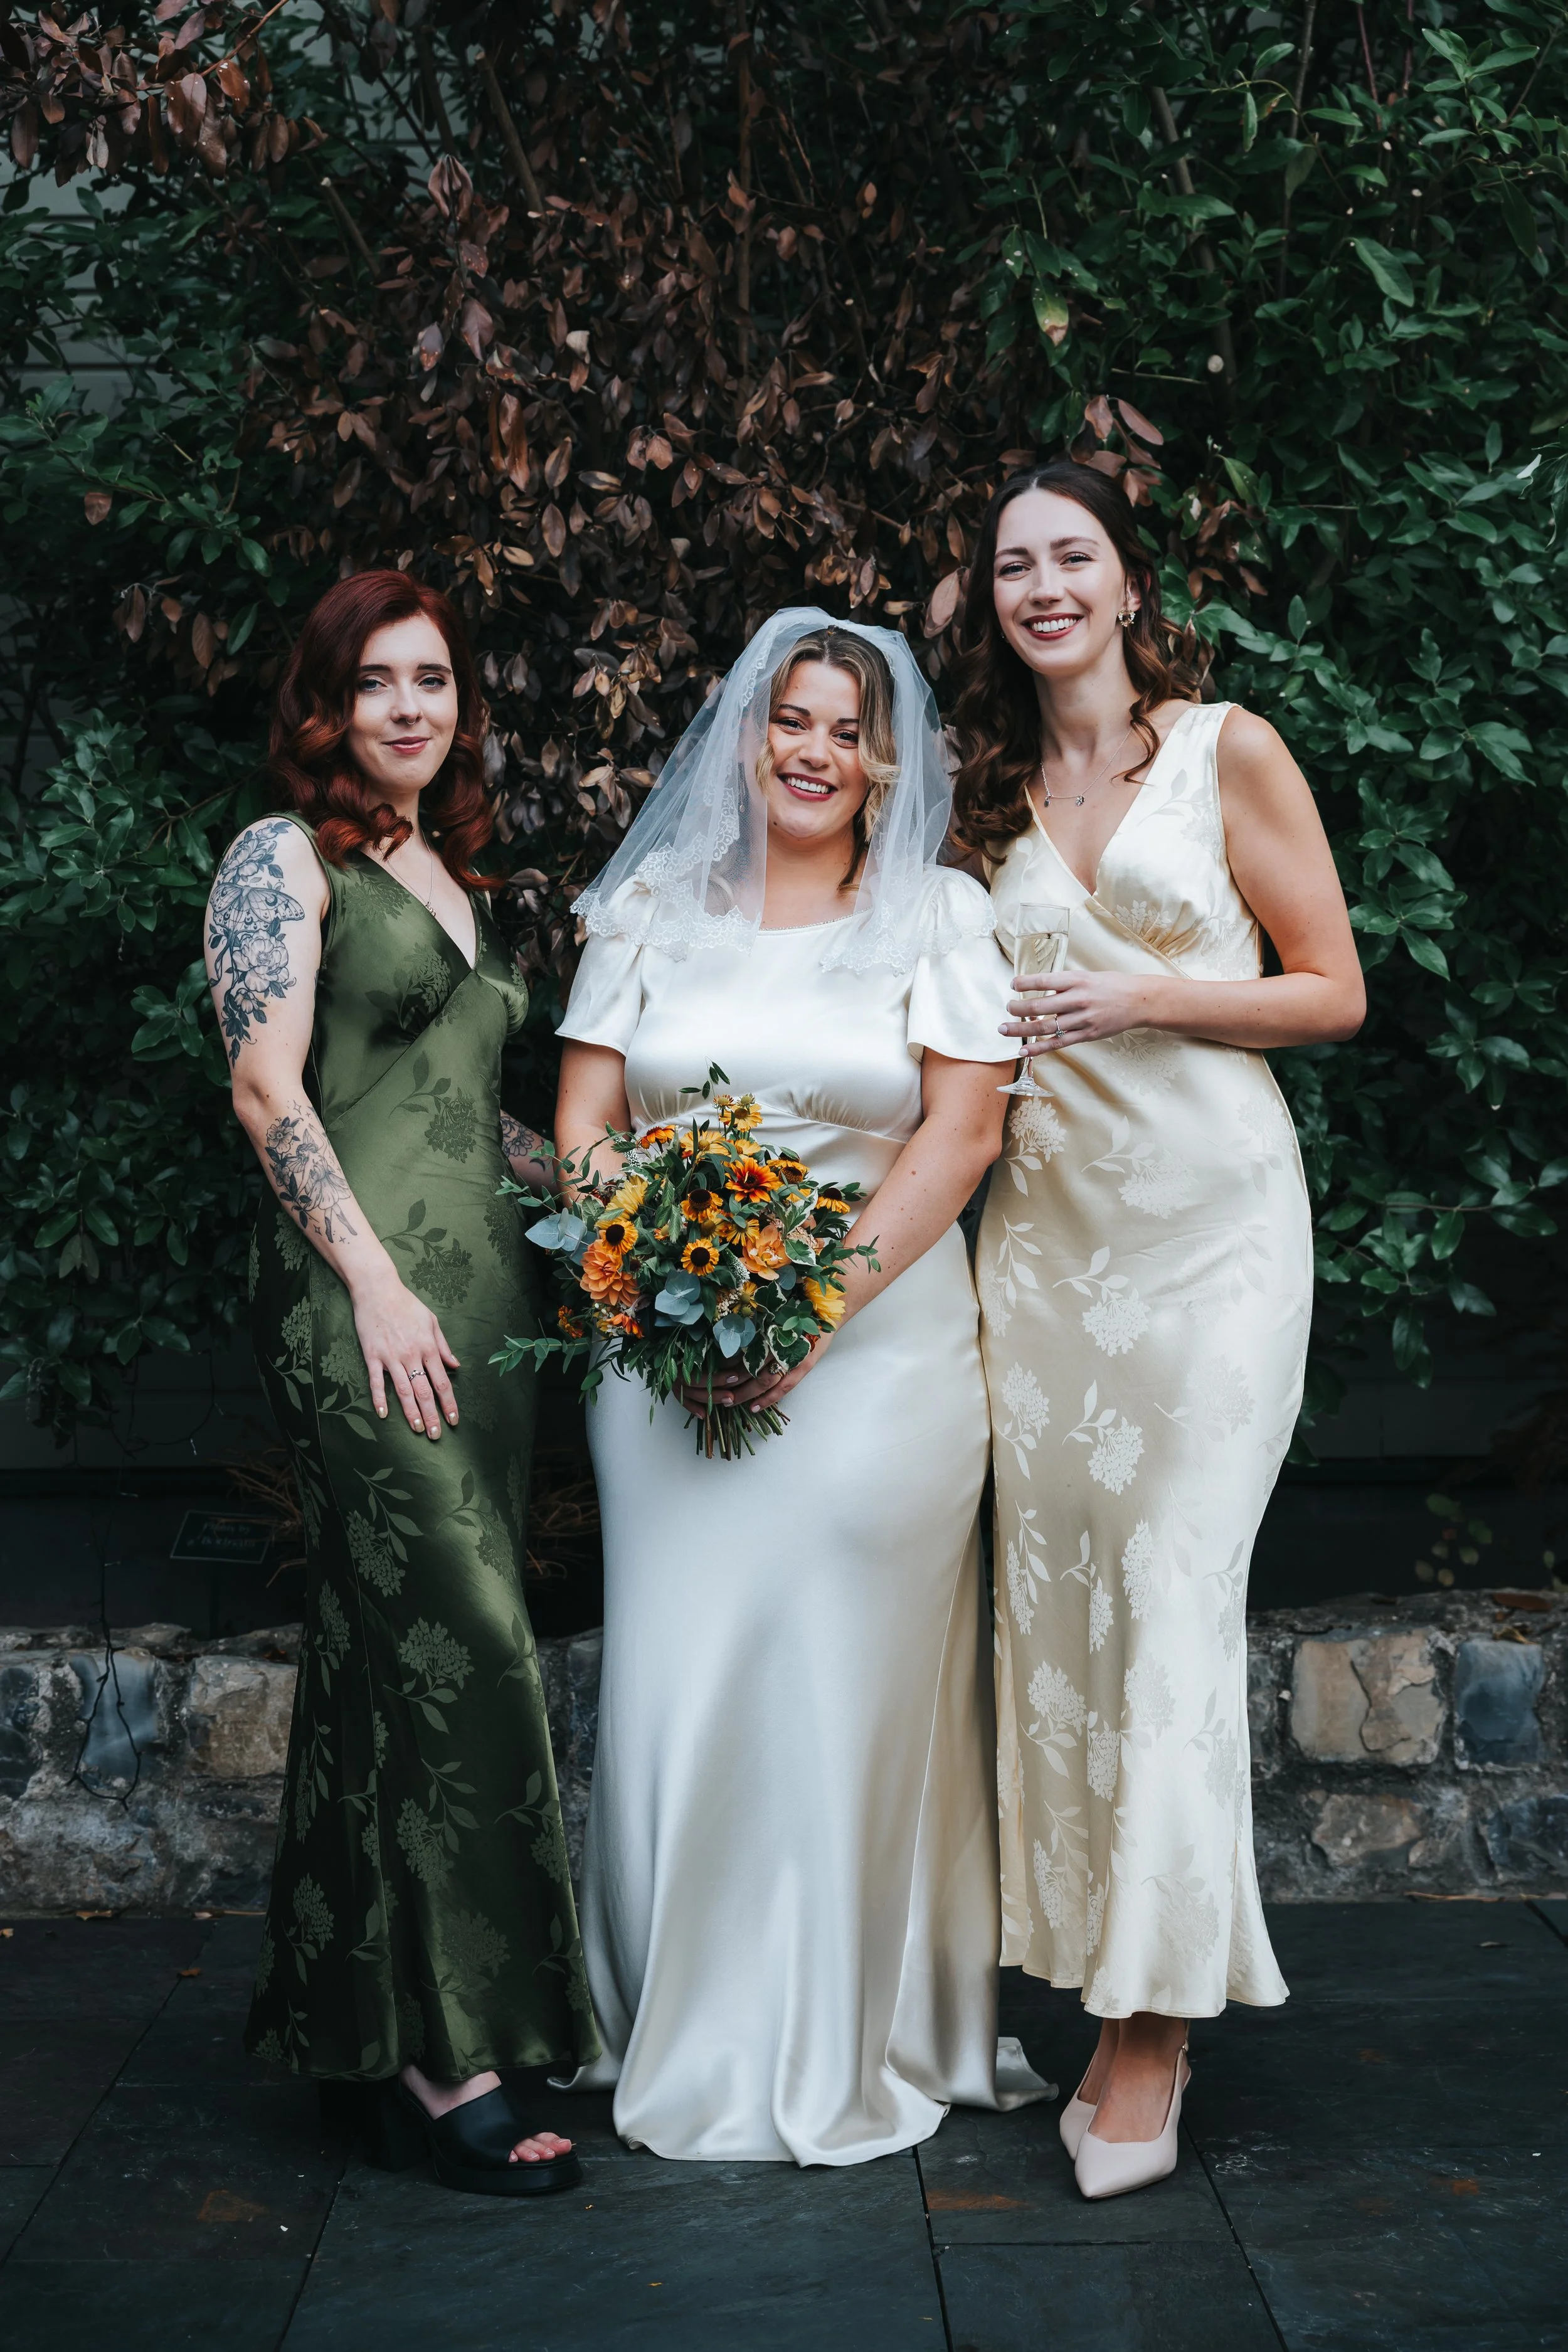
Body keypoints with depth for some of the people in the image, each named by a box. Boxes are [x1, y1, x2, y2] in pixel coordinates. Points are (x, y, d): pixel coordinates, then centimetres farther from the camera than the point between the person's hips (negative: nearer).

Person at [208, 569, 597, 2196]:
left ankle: (382, 2030, 14)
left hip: (481, 1289, 8)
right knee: (457, 1645, -14)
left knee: (405, 1656, 7)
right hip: (362, 1301, -7)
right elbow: (269, 1090, -9)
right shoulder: (285, 858, 0)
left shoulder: (452, 874, 23)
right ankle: (443, 2059, -9)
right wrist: (374, 1280, -15)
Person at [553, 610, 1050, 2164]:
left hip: (881, 1335, -2)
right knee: (677, 1674, 0)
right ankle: (684, 2042, 15)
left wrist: (820, 1304, -14)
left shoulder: (938, 915, 5)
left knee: (850, 1684, -1)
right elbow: (582, 1120, 7)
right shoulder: (651, 910, 11)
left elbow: (963, 1129, -4)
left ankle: (854, 2050, 13)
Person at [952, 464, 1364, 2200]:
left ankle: (1155, 2025, -1)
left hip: (1210, 1216, -4)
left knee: (1174, 1592, -8)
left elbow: (1334, 992, 0)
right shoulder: (992, 790, 14)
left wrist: (1152, 998, -11)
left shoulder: (1228, 751, 1)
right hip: (1043, 1225, 4)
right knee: (1052, 1590, 1)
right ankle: (1111, 1996, 11)